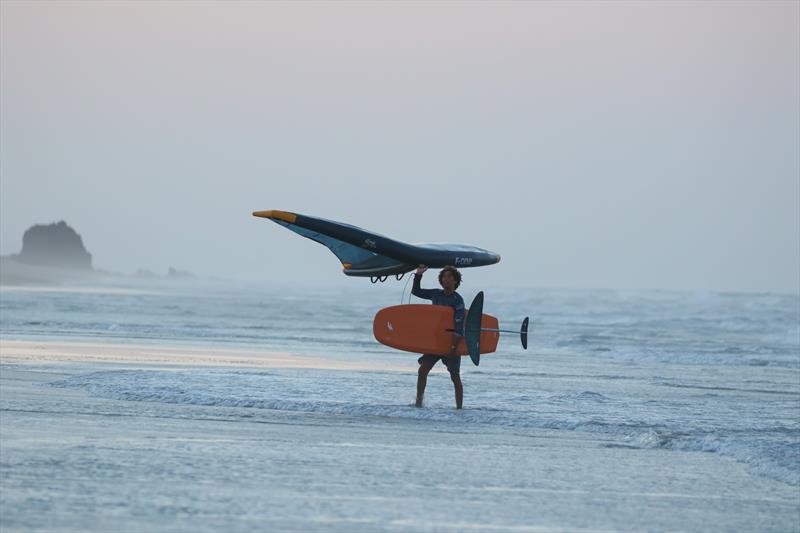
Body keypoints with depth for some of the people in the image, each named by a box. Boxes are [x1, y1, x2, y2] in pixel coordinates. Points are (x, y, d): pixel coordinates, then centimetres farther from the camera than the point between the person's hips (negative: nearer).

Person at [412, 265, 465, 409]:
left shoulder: (457, 300, -12)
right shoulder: (436, 294, 7)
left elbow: (459, 323, -21)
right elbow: (416, 291, 21)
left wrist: (455, 344, -32)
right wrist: (418, 275, 7)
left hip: (451, 341, -5)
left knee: (455, 377, 1)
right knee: (422, 370, -5)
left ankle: (459, 408, 5)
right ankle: (418, 402, 0)